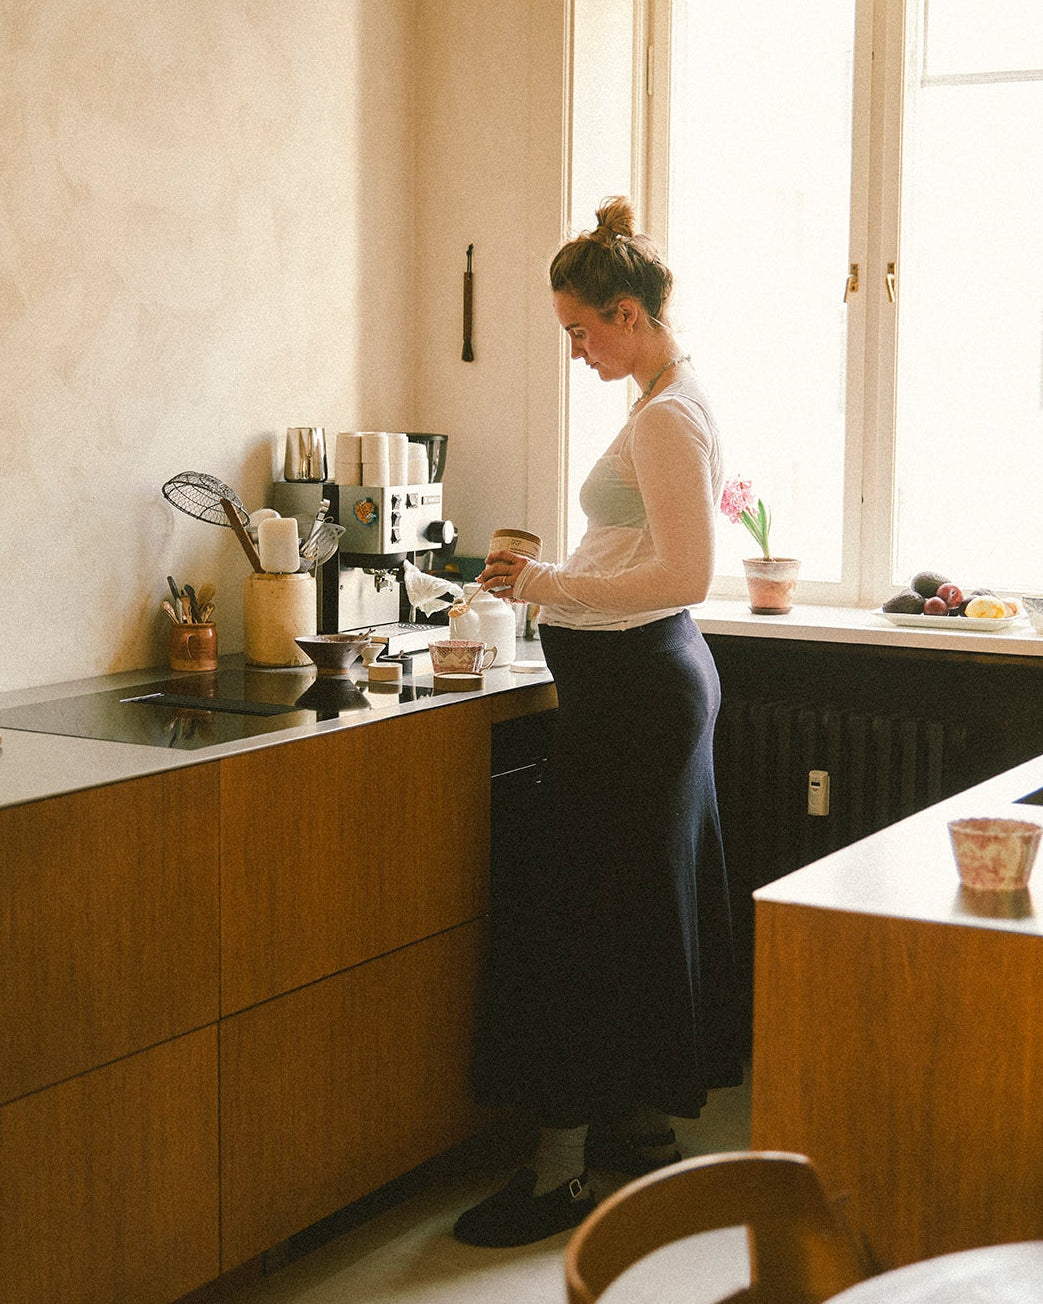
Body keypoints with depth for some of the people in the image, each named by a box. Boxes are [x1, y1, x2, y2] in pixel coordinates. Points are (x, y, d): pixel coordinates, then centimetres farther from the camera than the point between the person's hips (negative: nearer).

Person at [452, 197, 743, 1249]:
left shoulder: (666, 419, -17)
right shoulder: (673, 404, 14)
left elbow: (685, 575, -24)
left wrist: (547, 586, -21)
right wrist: (551, 582, 16)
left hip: (631, 685, -11)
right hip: (658, 675, 11)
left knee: (579, 914, -5)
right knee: (644, 906, 17)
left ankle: (560, 1170, 3)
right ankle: (648, 1121, 29)